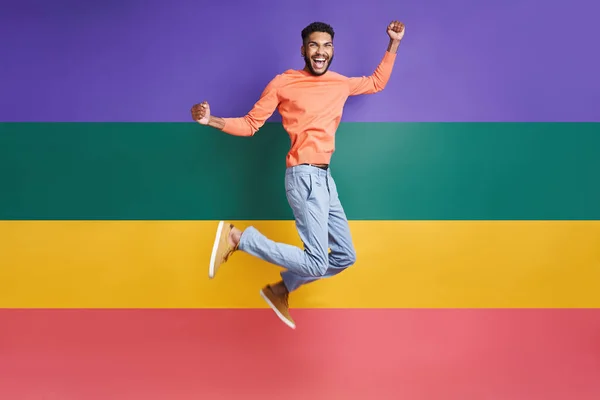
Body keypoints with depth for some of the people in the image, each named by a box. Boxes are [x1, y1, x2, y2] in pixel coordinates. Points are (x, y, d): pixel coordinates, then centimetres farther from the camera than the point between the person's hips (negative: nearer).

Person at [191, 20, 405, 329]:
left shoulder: (341, 84, 14)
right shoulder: (283, 83, -2)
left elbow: (377, 83, 31)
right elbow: (250, 124, 2)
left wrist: (394, 43, 24)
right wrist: (210, 120, -13)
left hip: (324, 177, 8)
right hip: (305, 176, -8)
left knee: (345, 256, 11)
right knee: (317, 263, -15)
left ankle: (280, 289, 21)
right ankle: (236, 237, -7)